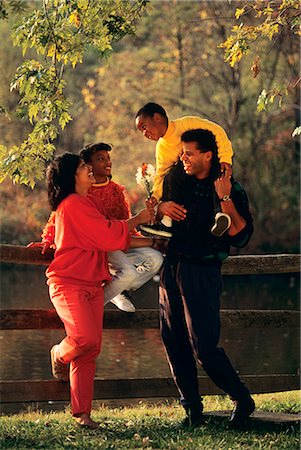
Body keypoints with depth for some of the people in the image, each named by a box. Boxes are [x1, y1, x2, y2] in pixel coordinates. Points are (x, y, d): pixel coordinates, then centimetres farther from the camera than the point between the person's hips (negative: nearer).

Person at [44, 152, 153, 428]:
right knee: (87, 339, -24)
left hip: (92, 285, 10)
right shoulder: (73, 204, -12)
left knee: (91, 350, 2)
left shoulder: (84, 204, 20)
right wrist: (138, 219, -2)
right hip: (69, 284, -10)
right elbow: (109, 236, -14)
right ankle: (60, 354, 11)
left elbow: (105, 239, 23)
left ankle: (82, 413, 3)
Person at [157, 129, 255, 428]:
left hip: (202, 272, -6)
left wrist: (225, 199, -24)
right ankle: (192, 409, 13)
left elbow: (240, 233, -18)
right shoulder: (182, 182, 12)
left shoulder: (232, 191, -5)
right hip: (171, 269, 6)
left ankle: (243, 400, 6)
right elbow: (153, 215, 27)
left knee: (204, 347, -11)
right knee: (174, 344, 5)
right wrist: (161, 207, 6)